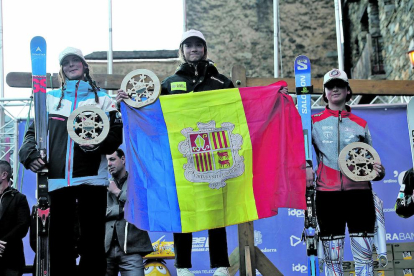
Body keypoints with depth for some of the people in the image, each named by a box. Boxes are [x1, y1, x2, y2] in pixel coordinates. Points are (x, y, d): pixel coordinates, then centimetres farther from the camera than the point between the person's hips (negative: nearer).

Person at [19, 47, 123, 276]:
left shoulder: (101, 98, 14)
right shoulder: (50, 99, 19)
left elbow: (116, 133, 3)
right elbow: (33, 131, 14)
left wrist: (100, 142, -18)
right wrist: (30, 154, -6)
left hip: (92, 178, -2)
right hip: (58, 179, 2)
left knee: (92, 240, -3)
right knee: (59, 240, 2)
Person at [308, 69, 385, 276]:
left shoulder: (361, 124, 13)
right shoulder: (315, 122, 8)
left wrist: (378, 171, -2)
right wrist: (306, 167, -15)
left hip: (359, 192, 1)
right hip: (327, 194, -1)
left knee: (364, 258, 0)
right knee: (332, 259, 0)